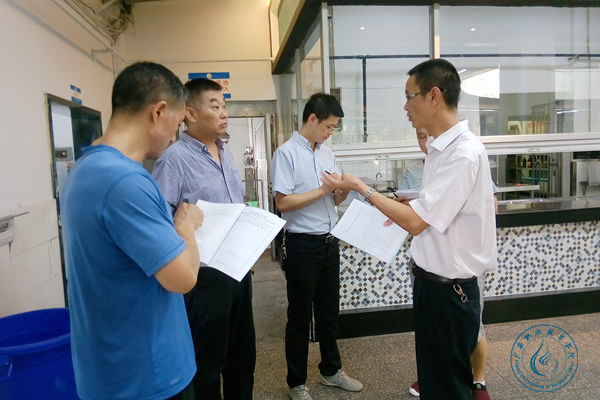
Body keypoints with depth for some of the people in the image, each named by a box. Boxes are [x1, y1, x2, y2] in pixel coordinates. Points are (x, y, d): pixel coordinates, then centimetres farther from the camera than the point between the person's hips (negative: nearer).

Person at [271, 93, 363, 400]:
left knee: (329, 311, 19)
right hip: (303, 245, -7)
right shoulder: (286, 153, -12)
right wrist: (324, 189, -17)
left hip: (329, 241, 7)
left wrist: (344, 190, -7)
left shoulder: (327, 153, 9)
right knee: (300, 316, 8)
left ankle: (330, 370, 39)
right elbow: (283, 202, -19)